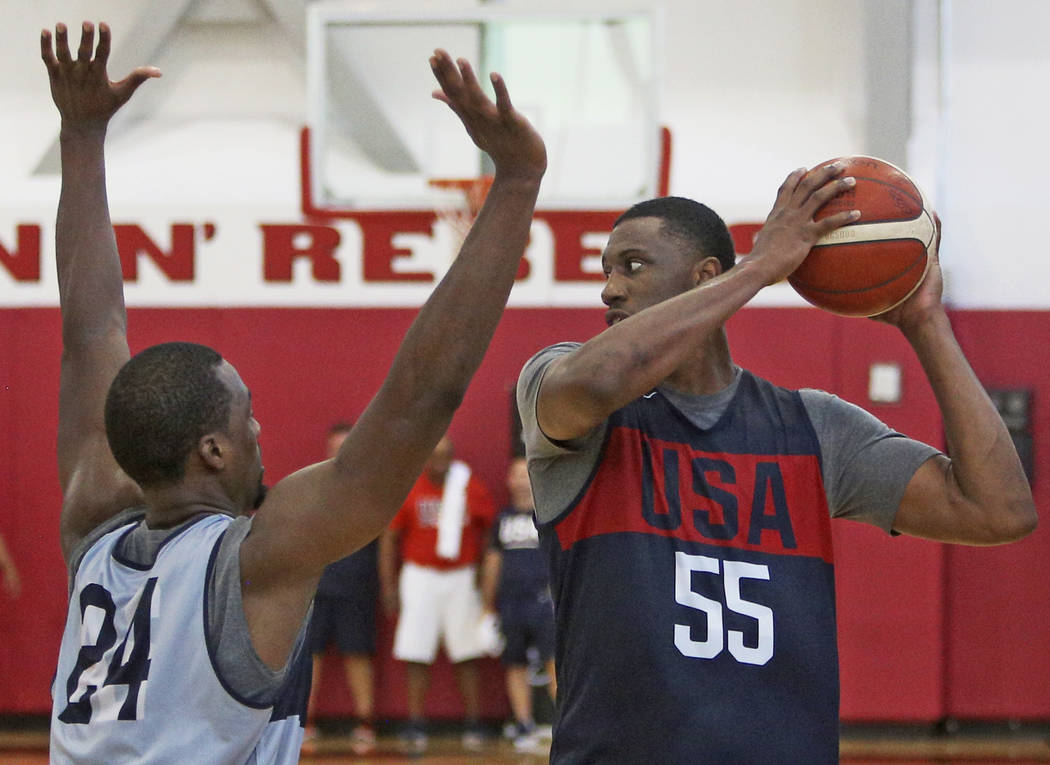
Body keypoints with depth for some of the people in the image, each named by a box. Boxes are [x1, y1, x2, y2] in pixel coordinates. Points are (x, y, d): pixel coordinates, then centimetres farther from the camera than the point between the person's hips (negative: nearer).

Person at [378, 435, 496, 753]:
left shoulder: (472, 489, 1)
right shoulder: (407, 491, -2)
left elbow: (493, 534, 9)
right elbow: (389, 539, 3)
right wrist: (388, 587, -2)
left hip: (462, 577, 1)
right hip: (420, 575, -1)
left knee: (467, 655, 3)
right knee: (416, 654, -3)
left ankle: (474, 724, 7)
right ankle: (415, 726, 0)